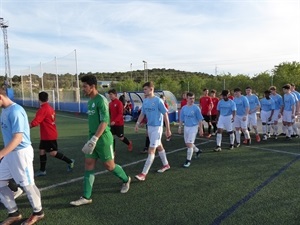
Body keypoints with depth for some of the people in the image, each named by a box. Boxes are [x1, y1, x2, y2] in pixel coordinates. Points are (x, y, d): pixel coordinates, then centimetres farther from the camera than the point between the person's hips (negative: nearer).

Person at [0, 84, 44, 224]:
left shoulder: (15, 111, -21)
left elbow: (18, 138, -26)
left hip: (21, 152, -9)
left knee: (27, 184, 5)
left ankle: (38, 212, 26)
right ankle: (14, 213, 29)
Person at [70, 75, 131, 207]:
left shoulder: (101, 100, -16)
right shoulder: (90, 101, 11)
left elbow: (104, 121, -22)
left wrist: (94, 139, -26)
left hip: (103, 139, -8)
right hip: (92, 138, 8)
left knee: (109, 165, 6)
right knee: (88, 165, 6)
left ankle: (126, 180, 32)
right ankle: (86, 197, 13)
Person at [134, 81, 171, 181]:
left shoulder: (158, 101, -15)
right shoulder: (145, 101, 5)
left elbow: (165, 115, -12)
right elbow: (142, 113, 13)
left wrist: (168, 129, -11)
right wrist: (137, 123, -2)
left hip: (157, 127, -7)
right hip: (149, 127, 7)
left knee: (151, 151, -8)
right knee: (159, 147, 21)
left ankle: (144, 174, -6)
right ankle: (166, 165, 39)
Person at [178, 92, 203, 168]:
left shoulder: (196, 108, -10)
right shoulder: (184, 108, 2)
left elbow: (200, 119, -7)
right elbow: (181, 119, 11)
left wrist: (201, 129, -7)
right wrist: (180, 127, 8)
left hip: (193, 127, -6)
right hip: (186, 127, 6)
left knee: (189, 144, -11)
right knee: (187, 143, 17)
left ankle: (188, 161, 1)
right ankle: (197, 151, 45)